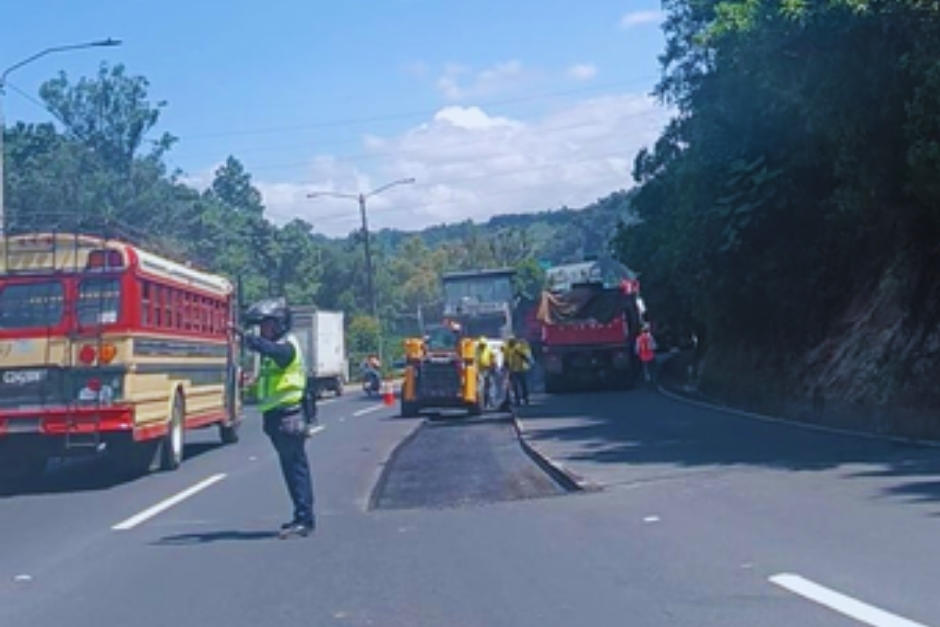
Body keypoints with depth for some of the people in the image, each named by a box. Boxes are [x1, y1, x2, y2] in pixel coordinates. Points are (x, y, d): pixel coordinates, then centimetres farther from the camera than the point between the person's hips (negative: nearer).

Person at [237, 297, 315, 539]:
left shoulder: (287, 345, -12)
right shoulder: (276, 347, 19)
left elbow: (275, 351, -35)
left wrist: (255, 341, -50)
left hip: (288, 416, -10)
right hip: (278, 415, 10)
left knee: (295, 467, -10)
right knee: (294, 467, 13)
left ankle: (304, 520, -9)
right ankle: (303, 517, 20)